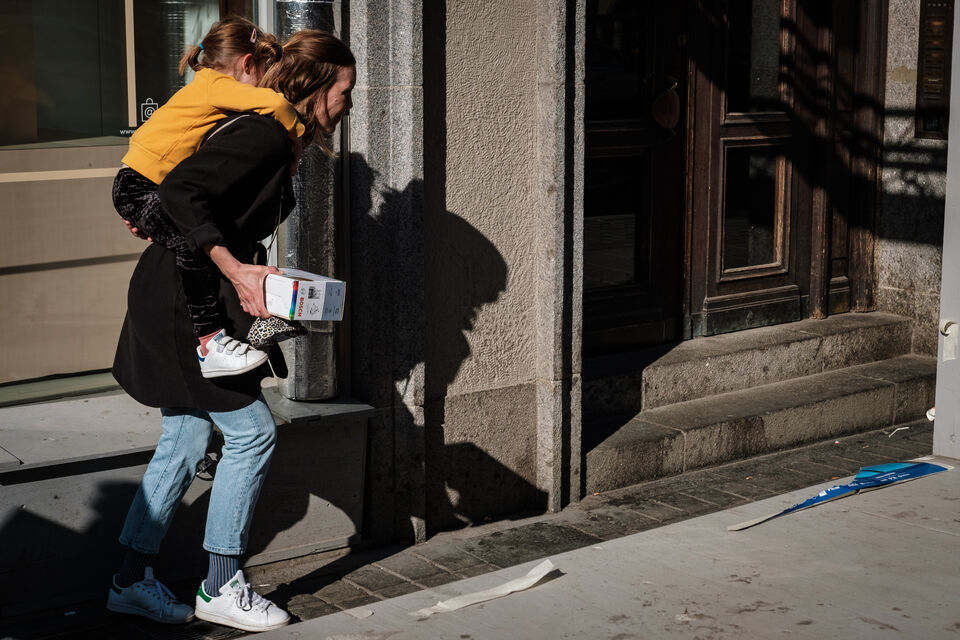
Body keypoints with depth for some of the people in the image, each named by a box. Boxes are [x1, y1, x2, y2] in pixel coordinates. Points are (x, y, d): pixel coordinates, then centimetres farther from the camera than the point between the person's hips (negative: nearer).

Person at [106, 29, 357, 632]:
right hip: (183, 299, -10)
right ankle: (221, 588, 5)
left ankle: (132, 580, 20)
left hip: (184, 303, 10)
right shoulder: (264, 135, -17)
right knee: (252, 430, -5)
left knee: (186, 438, 13)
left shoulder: (277, 140, 14)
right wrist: (236, 270, -30)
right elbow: (180, 191, -27)